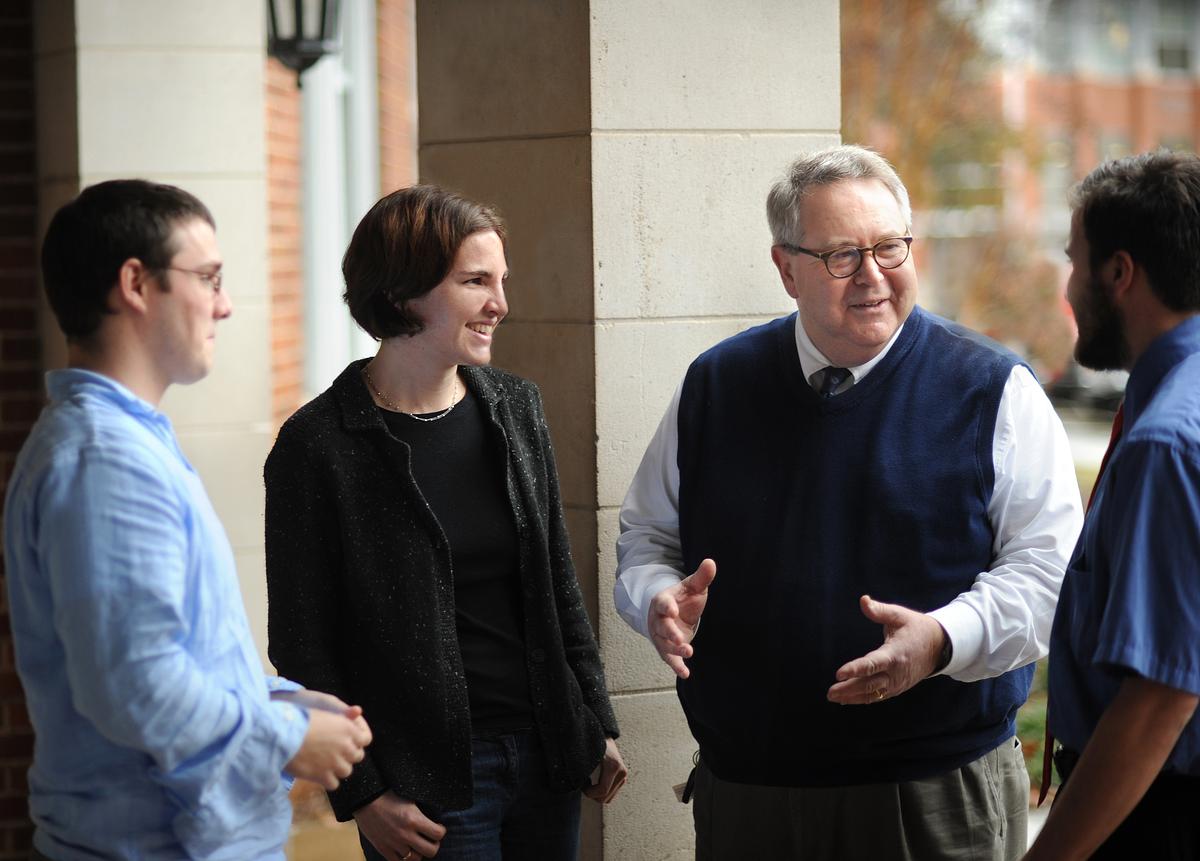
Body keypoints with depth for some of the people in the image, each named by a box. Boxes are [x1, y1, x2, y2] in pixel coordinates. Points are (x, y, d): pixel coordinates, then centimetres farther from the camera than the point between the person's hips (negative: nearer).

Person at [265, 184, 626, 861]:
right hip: (429, 778, -5)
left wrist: (598, 725, 12)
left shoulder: (516, 407, 7)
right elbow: (302, 645, -7)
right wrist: (361, 796, -10)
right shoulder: (319, 446, -9)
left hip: (548, 757, 5)